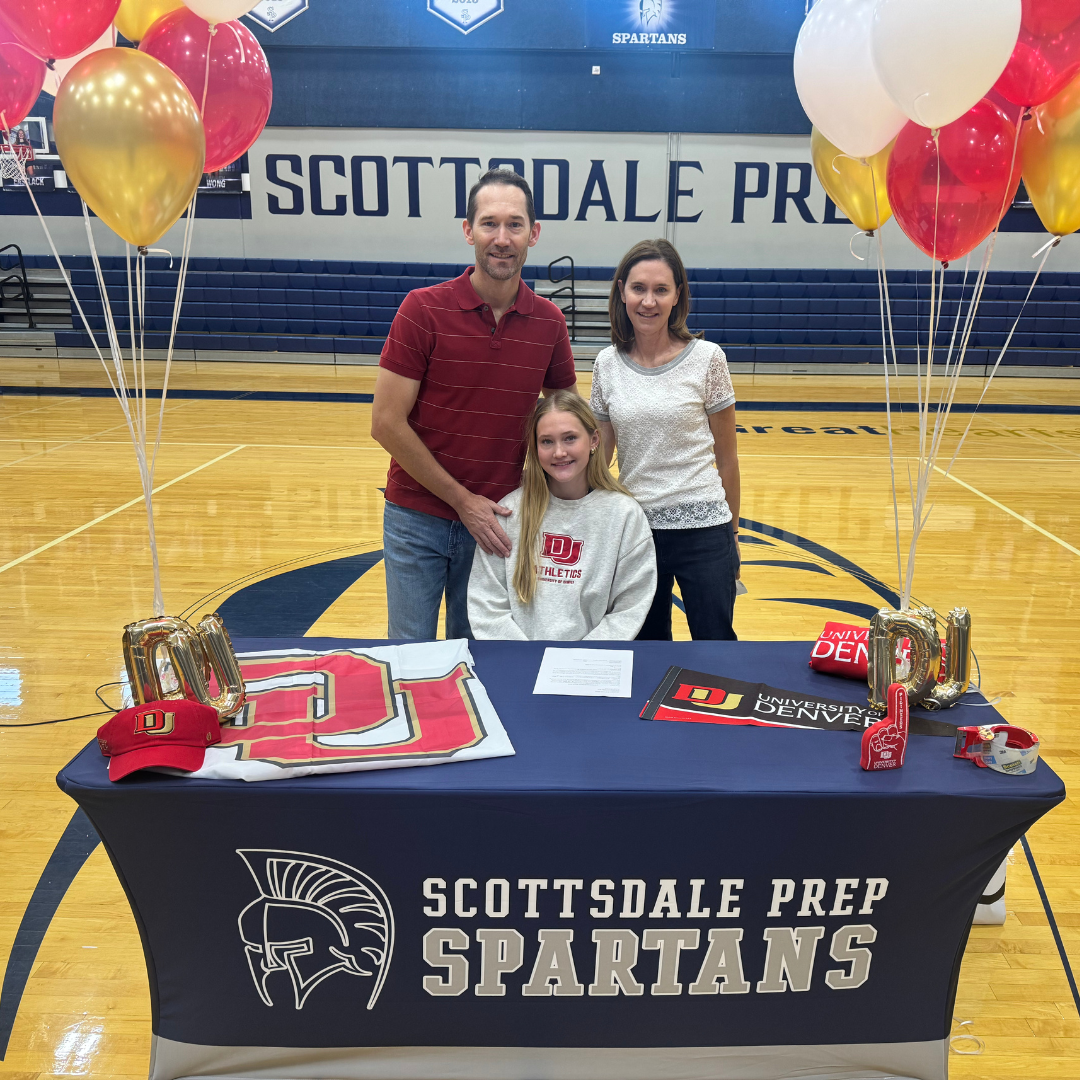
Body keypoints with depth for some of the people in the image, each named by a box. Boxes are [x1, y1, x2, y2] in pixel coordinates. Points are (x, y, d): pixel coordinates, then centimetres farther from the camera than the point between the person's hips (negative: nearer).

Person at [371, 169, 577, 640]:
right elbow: (386, 423, -11)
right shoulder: (423, 309, -10)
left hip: (496, 522, 2)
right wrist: (462, 500, -11)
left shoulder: (549, 322, -1)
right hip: (418, 517, -2)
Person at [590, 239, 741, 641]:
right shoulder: (607, 365, 2)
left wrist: (732, 533, 5)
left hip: (701, 527, -2)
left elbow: (726, 456, 1)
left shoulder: (706, 358, -5)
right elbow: (599, 453, 10)